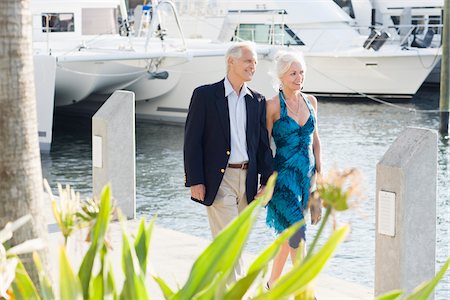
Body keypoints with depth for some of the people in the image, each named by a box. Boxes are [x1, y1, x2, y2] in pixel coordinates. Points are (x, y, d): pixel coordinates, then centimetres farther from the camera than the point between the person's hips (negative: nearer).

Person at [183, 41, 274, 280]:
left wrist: (267, 180, 5)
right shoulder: (205, 95, -4)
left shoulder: (257, 101, 11)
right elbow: (192, 141, -6)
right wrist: (195, 181, -11)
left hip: (247, 179, 5)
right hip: (218, 180, -5)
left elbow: (263, 144, 12)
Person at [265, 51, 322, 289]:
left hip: (306, 174, 6)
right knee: (297, 233, -11)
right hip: (284, 176, -6)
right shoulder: (273, 106, -10)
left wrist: (319, 172, 11)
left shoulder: (310, 101, 7)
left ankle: (273, 282, 30)